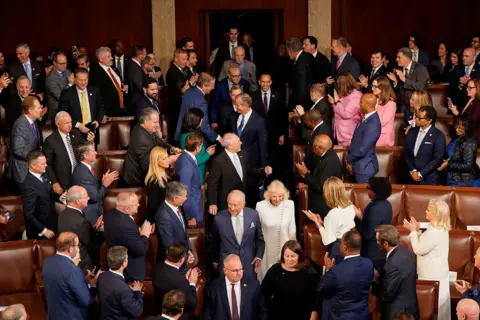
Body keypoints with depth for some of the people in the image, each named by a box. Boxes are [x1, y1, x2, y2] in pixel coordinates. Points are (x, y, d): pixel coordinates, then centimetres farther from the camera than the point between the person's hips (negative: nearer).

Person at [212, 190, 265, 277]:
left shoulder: (253, 215, -9)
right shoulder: (219, 218, -13)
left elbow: (259, 238, 8)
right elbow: (215, 242, 4)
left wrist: (259, 256, 2)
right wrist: (215, 261, 14)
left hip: (248, 264, 1)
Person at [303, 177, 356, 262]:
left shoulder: (333, 213, -19)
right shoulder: (351, 208, 2)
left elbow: (328, 241, -15)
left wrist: (317, 223, -7)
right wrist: (322, 222, 9)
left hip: (338, 250, -7)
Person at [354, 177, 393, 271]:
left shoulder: (374, 208, -25)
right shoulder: (386, 204, 4)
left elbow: (368, 234, -22)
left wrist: (358, 218, -14)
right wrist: (362, 217, 7)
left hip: (373, 253, -9)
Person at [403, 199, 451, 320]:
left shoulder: (434, 232, -26)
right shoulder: (440, 229, 5)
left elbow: (419, 249, -18)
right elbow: (424, 245, 14)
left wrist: (413, 231, -10)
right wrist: (417, 231, 5)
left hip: (432, 276, -10)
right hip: (438, 274, 10)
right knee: (439, 307, 18)